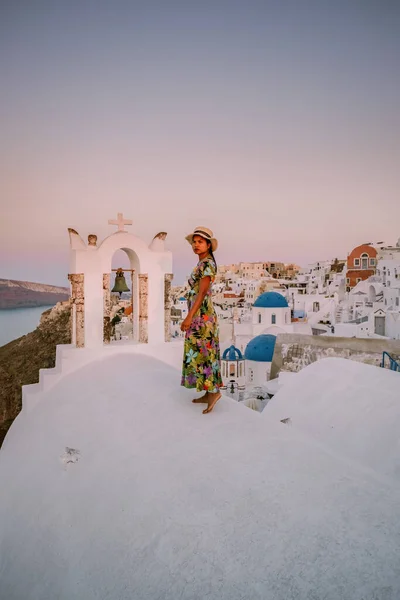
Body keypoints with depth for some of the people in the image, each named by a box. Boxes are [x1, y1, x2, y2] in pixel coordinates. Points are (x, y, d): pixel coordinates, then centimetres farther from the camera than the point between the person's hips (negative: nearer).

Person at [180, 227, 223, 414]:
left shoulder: (208, 263, -13)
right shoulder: (201, 264, 15)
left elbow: (202, 292, -21)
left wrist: (189, 317, -24)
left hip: (201, 316, -10)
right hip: (198, 315, 10)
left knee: (202, 354, -5)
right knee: (200, 354, 12)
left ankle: (214, 392, 4)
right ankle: (208, 393, 18)